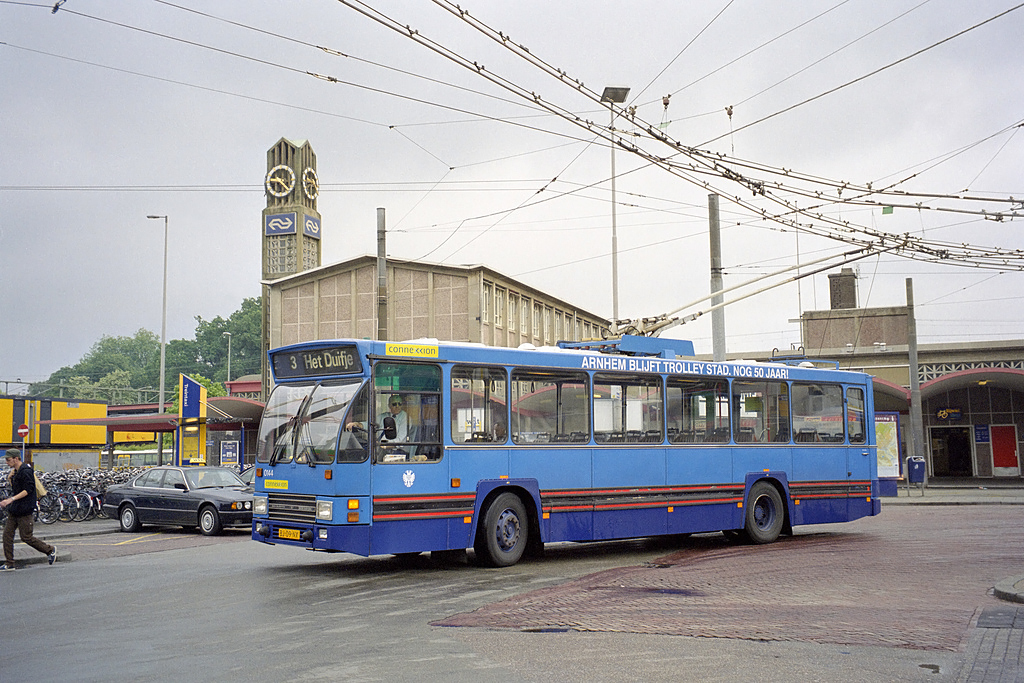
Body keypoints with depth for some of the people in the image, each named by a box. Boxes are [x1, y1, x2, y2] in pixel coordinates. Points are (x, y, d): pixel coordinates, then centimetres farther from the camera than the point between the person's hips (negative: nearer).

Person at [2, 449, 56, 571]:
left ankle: (50, 550, 14)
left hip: (24, 510, -9)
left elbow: (28, 490, -23)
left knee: (26, 537, -4)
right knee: (7, 534, 3)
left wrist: (11, 499, -28)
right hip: (14, 510, 9)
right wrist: (6, 502, 15)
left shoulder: (26, 471, -17)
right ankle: (9, 564, 7)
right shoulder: (15, 471, 13)